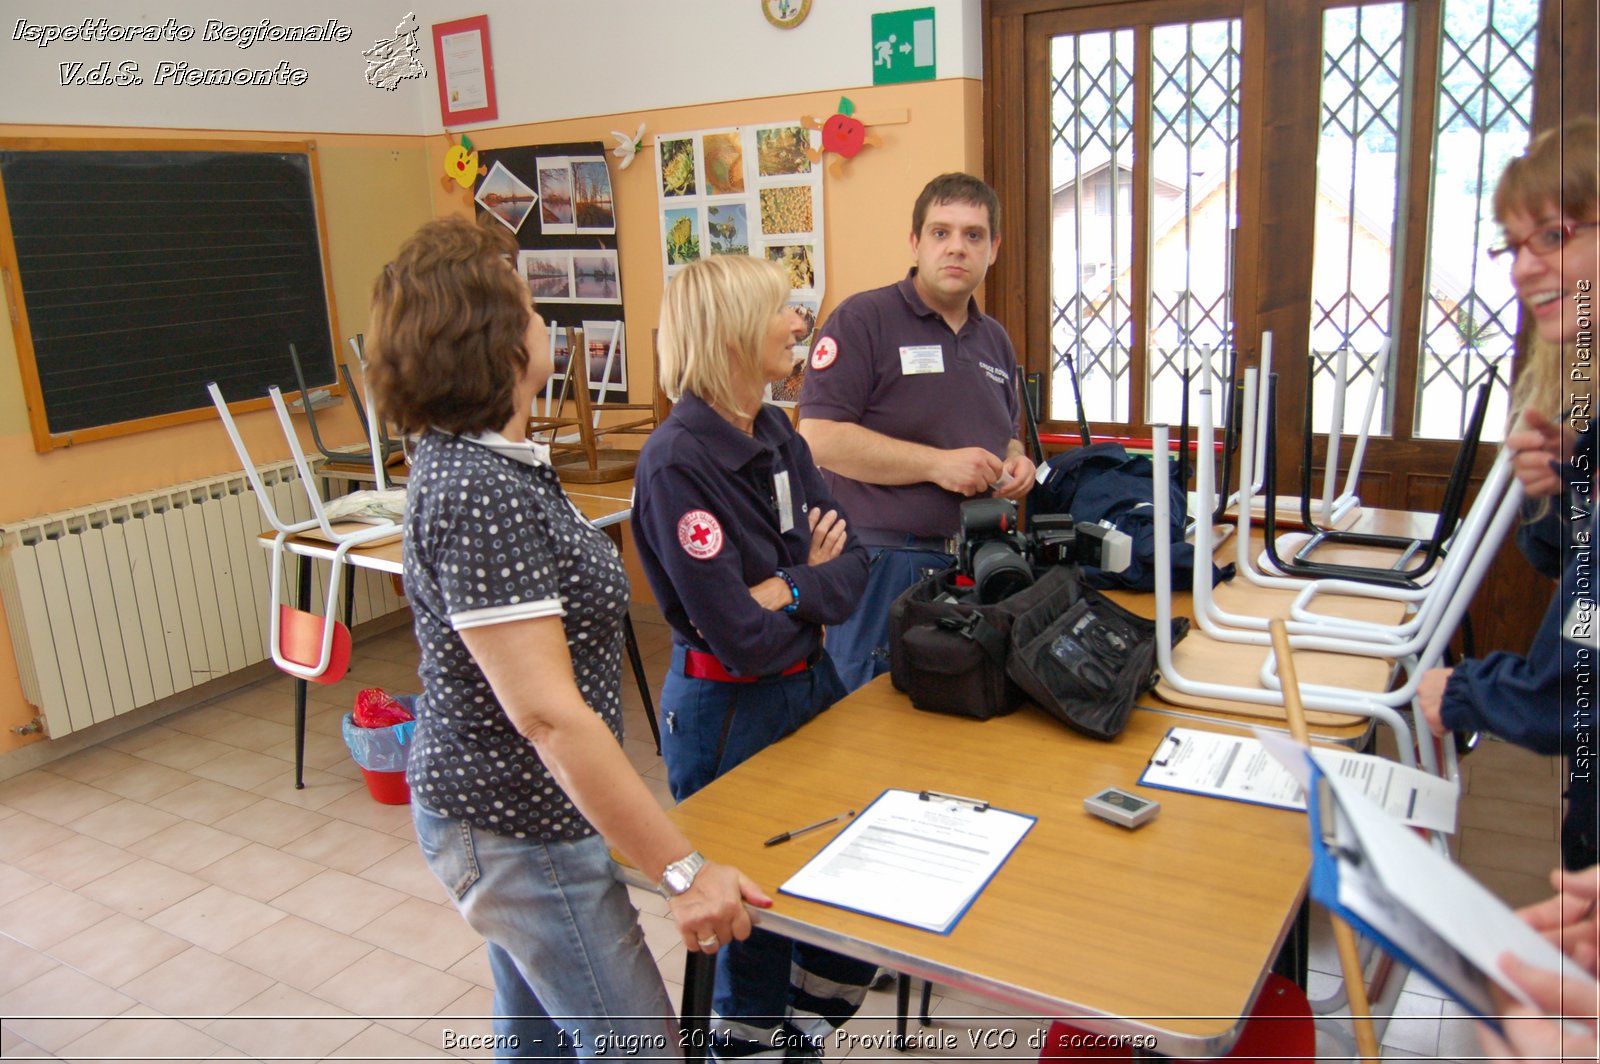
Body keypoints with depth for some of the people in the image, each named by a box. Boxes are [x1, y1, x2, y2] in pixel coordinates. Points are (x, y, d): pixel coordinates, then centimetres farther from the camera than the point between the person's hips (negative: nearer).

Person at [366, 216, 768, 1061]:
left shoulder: (463, 456, 2)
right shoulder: (478, 492, -28)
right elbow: (548, 713, -32)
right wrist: (682, 871, -29)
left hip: (505, 806, 10)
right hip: (518, 831, -10)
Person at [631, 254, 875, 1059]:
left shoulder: (777, 433, 2)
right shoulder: (678, 462, -22)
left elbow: (849, 562, 1)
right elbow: (742, 636, -25)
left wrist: (787, 589, -19)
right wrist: (815, 579, -8)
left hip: (809, 684, 8)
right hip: (729, 711, -7)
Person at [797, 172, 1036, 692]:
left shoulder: (996, 340, 16)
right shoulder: (862, 319, -7)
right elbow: (818, 437, -16)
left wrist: (1015, 461, 3)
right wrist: (937, 463, -18)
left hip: (975, 563, 7)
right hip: (885, 564, -6)